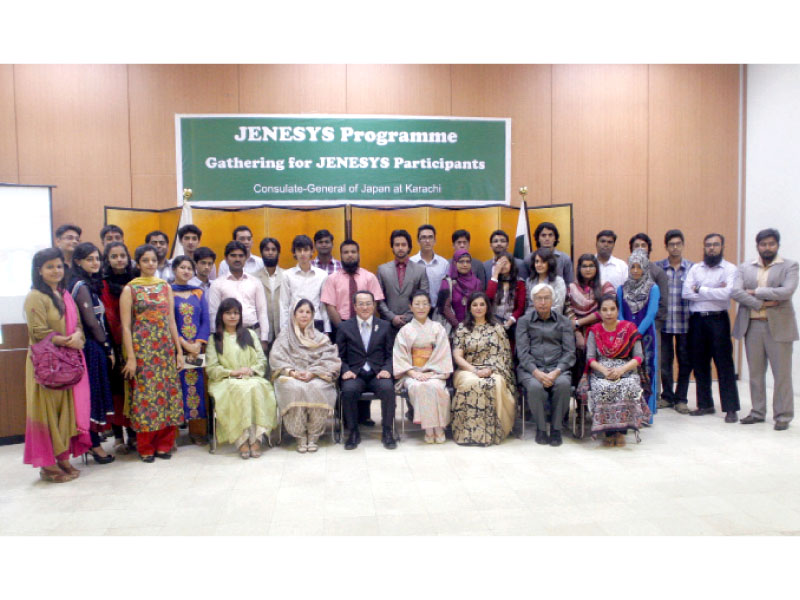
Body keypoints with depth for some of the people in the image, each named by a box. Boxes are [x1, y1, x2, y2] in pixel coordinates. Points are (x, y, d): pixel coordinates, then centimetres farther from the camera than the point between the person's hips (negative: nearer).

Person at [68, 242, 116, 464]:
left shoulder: (89, 284, 13)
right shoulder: (81, 286, -13)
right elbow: (92, 322, -16)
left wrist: (107, 348, 9)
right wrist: (108, 348, -8)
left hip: (94, 347, 9)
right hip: (92, 348, -9)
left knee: (94, 394, 13)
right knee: (92, 394, -1)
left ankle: (93, 442, 21)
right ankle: (95, 444, 8)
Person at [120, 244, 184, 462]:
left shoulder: (165, 287, 11)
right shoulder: (130, 289, 0)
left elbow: (171, 321, 11)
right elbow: (126, 326, -5)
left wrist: (179, 351, 7)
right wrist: (130, 357, -12)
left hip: (166, 349, 4)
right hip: (142, 349, -3)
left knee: (168, 394, 4)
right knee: (144, 395, -1)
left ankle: (164, 444, 17)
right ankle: (146, 448, 12)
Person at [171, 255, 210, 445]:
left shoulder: (199, 293, 13)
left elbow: (206, 321, 7)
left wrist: (198, 344, -7)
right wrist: (184, 344, -13)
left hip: (197, 348, 3)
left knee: (197, 386, 3)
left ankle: (198, 431, 10)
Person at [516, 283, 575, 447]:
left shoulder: (563, 321, 15)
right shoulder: (524, 321, 12)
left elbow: (569, 352, 5)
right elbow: (522, 352, 1)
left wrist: (556, 372, -13)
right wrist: (537, 372, -16)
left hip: (557, 367, 1)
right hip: (530, 369, -1)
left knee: (563, 384, -33)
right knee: (535, 386, -34)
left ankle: (556, 428, -14)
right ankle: (541, 428, -11)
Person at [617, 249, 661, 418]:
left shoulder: (653, 288, -1)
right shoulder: (622, 289, 8)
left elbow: (651, 315, -7)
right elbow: (619, 314, 6)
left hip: (645, 336, -2)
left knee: (645, 372, 0)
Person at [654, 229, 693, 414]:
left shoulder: (692, 267, 5)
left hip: (684, 322, 0)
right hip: (663, 322, 0)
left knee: (685, 362, 5)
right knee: (664, 361, 7)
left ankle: (681, 398, 17)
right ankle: (667, 396, 22)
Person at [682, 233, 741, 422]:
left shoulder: (730, 269, 0)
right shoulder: (695, 268, 10)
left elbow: (726, 293, -17)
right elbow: (686, 293, -3)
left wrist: (700, 289, -7)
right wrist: (714, 292, -8)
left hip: (718, 319, -4)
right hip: (697, 320, 4)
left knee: (724, 364, -2)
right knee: (699, 364, 9)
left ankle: (731, 408, 5)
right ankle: (705, 404, 21)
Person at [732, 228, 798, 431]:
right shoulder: (745, 267, 10)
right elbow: (735, 292, -5)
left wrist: (755, 291, -10)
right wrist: (761, 303, -15)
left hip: (778, 326, -3)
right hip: (751, 326, 3)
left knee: (782, 373, 1)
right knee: (755, 372, 9)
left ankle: (783, 416, 10)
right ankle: (758, 412, 19)